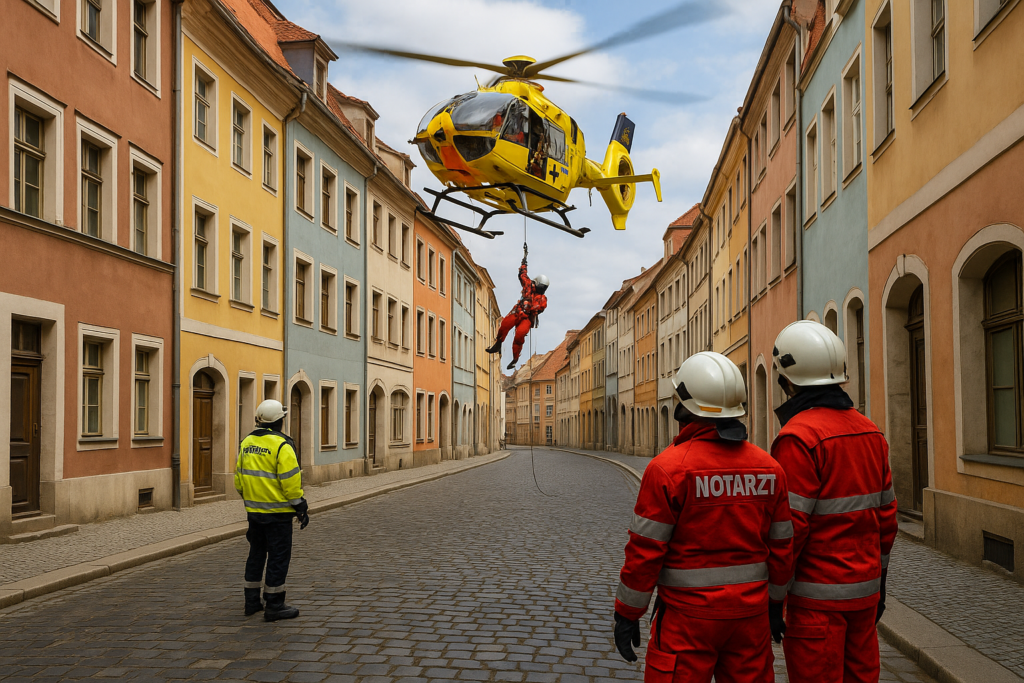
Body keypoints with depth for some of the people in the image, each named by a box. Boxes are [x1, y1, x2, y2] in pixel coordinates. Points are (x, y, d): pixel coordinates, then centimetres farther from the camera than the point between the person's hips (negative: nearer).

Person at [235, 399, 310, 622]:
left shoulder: (247, 443, 8)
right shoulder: (281, 445, -15)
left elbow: (239, 478, 14)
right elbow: (291, 481, -18)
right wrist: (301, 507, -9)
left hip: (253, 510, 7)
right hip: (277, 511, -7)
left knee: (256, 554, 18)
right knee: (278, 557, 0)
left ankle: (252, 601, 25)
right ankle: (274, 606, 4)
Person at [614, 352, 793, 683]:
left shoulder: (668, 467, -15)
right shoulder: (769, 468, 1)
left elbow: (645, 551, -12)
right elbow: (781, 546, 8)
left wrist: (626, 614, -2)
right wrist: (776, 603, 21)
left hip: (688, 618, -5)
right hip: (751, 613, 5)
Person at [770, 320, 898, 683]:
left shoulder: (798, 438, -18)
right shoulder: (870, 431, 7)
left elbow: (790, 527, -20)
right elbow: (886, 513, 12)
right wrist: (878, 578, 20)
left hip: (819, 595, -7)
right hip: (865, 587, 7)